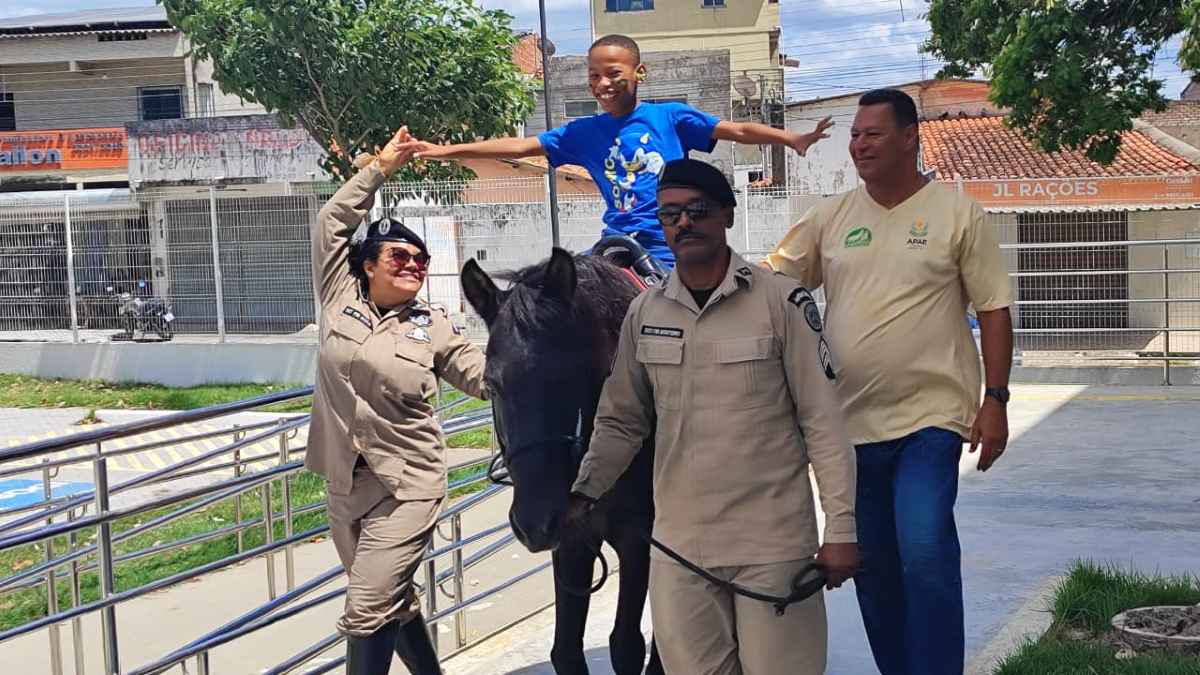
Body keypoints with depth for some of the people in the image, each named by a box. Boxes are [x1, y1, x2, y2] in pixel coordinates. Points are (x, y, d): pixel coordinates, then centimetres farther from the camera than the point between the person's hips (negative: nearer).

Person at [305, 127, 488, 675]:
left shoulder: (432, 329, 1)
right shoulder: (340, 300, 4)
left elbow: (486, 377, 3)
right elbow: (332, 224, 1)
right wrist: (379, 169, 1)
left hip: (408, 487, -3)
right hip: (345, 484, 3)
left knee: (367, 613, -11)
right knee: (393, 604, 17)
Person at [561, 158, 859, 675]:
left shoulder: (781, 301, -7)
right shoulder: (644, 314, 4)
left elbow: (822, 421, -7)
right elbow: (621, 421, 12)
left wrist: (841, 528, -9)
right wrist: (582, 494, -1)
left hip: (775, 542, -3)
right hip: (678, 546, 3)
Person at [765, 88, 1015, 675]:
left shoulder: (956, 213, -1)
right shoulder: (830, 216, 8)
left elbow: (994, 309, 0)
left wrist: (996, 400, -5)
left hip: (931, 417, -4)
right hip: (851, 420, 5)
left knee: (925, 553, -19)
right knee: (872, 567, 12)